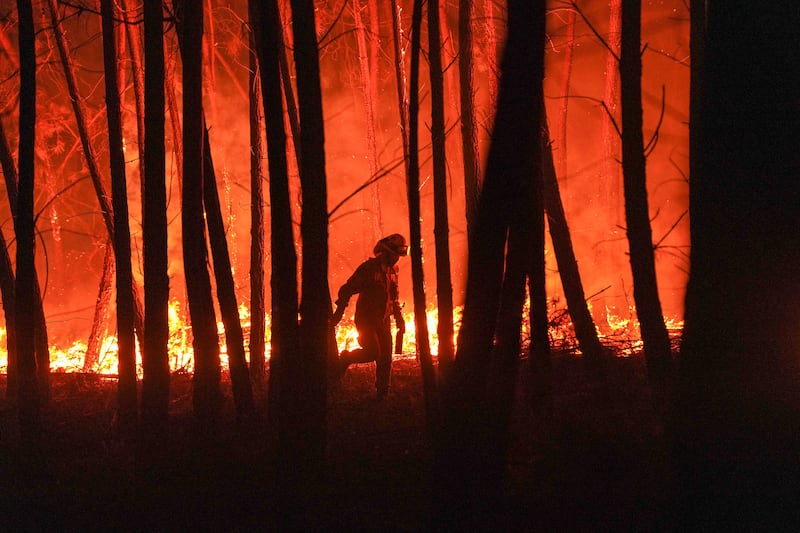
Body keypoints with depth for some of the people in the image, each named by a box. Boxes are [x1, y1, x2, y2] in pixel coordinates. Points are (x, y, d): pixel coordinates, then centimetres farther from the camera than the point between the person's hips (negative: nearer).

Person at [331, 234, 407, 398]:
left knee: (385, 356, 0)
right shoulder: (368, 268, -11)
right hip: (366, 317, -7)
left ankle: (383, 391, 7)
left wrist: (399, 318, 16)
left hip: (383, 319, 7)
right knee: (373, 352, -18)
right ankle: (345, 359, 9)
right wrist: (338, 313, -17)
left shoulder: (392, 270, 13)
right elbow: (347, 290, -11)